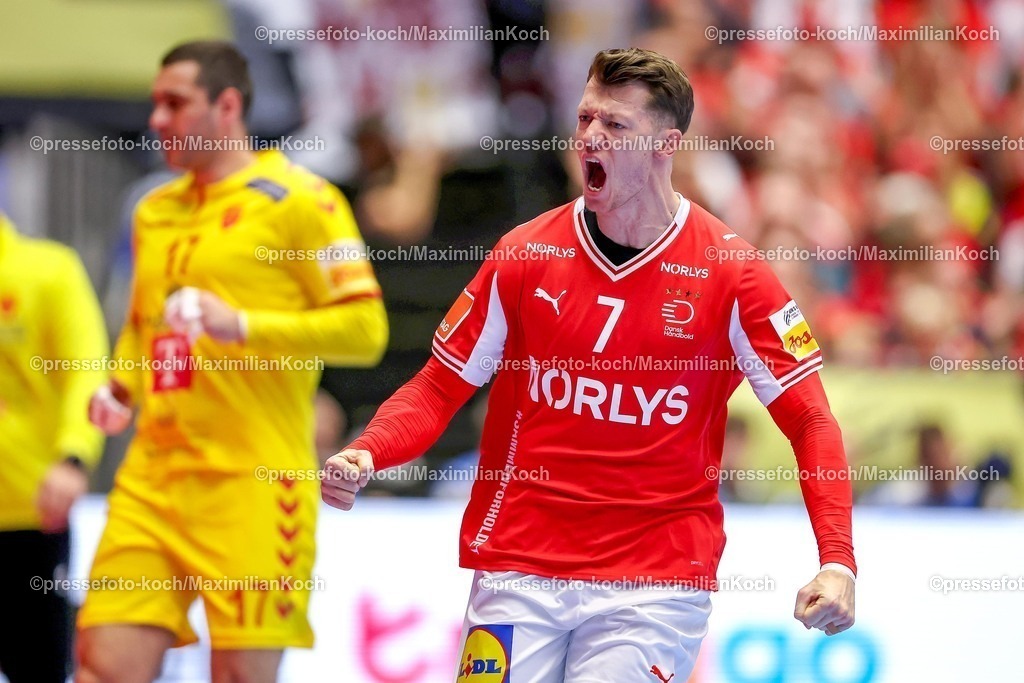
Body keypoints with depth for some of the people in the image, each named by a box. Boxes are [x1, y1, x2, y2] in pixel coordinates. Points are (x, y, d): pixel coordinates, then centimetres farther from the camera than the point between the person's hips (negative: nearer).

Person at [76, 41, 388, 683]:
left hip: (253, 480, -6)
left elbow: (366, 328, -9)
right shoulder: (156, 211, 19)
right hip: (153, 476, 6)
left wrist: (242, 325, -19)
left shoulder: (298, 200, -3)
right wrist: (119, 389, 11)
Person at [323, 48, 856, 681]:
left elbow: (811, 420, -3)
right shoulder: (526, 254, 3)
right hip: (519, 570, 2)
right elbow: (438, 389, 8)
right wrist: (363, 457, -11)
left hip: (654, 585, -2)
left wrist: (837, 561, -16)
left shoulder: (730, 272, -3)